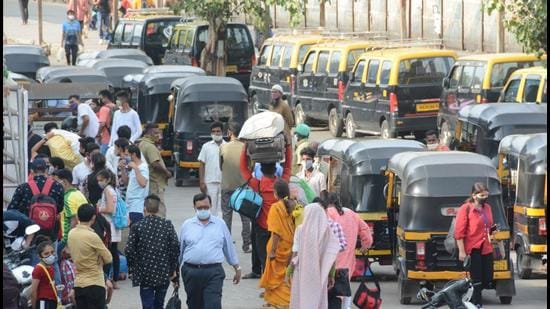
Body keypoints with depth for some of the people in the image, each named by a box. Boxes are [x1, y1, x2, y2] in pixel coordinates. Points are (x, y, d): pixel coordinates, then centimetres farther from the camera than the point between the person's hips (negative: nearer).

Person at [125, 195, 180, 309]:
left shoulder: (137, 226, -5)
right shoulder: (168, 225, -1)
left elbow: (129, 250, -7)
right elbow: (176, 247, -4)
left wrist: (132, 269, 5)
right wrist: (173, 269, 6)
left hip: (145, 274, -2)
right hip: (164, 273, 2)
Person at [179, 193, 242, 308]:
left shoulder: (220, 224, 7)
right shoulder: (187, 225, 8)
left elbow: (229, 248, 13)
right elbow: (179, 250, 14)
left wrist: (237, 268, 15)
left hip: (213, 273, -2)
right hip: (191, 272, 2)